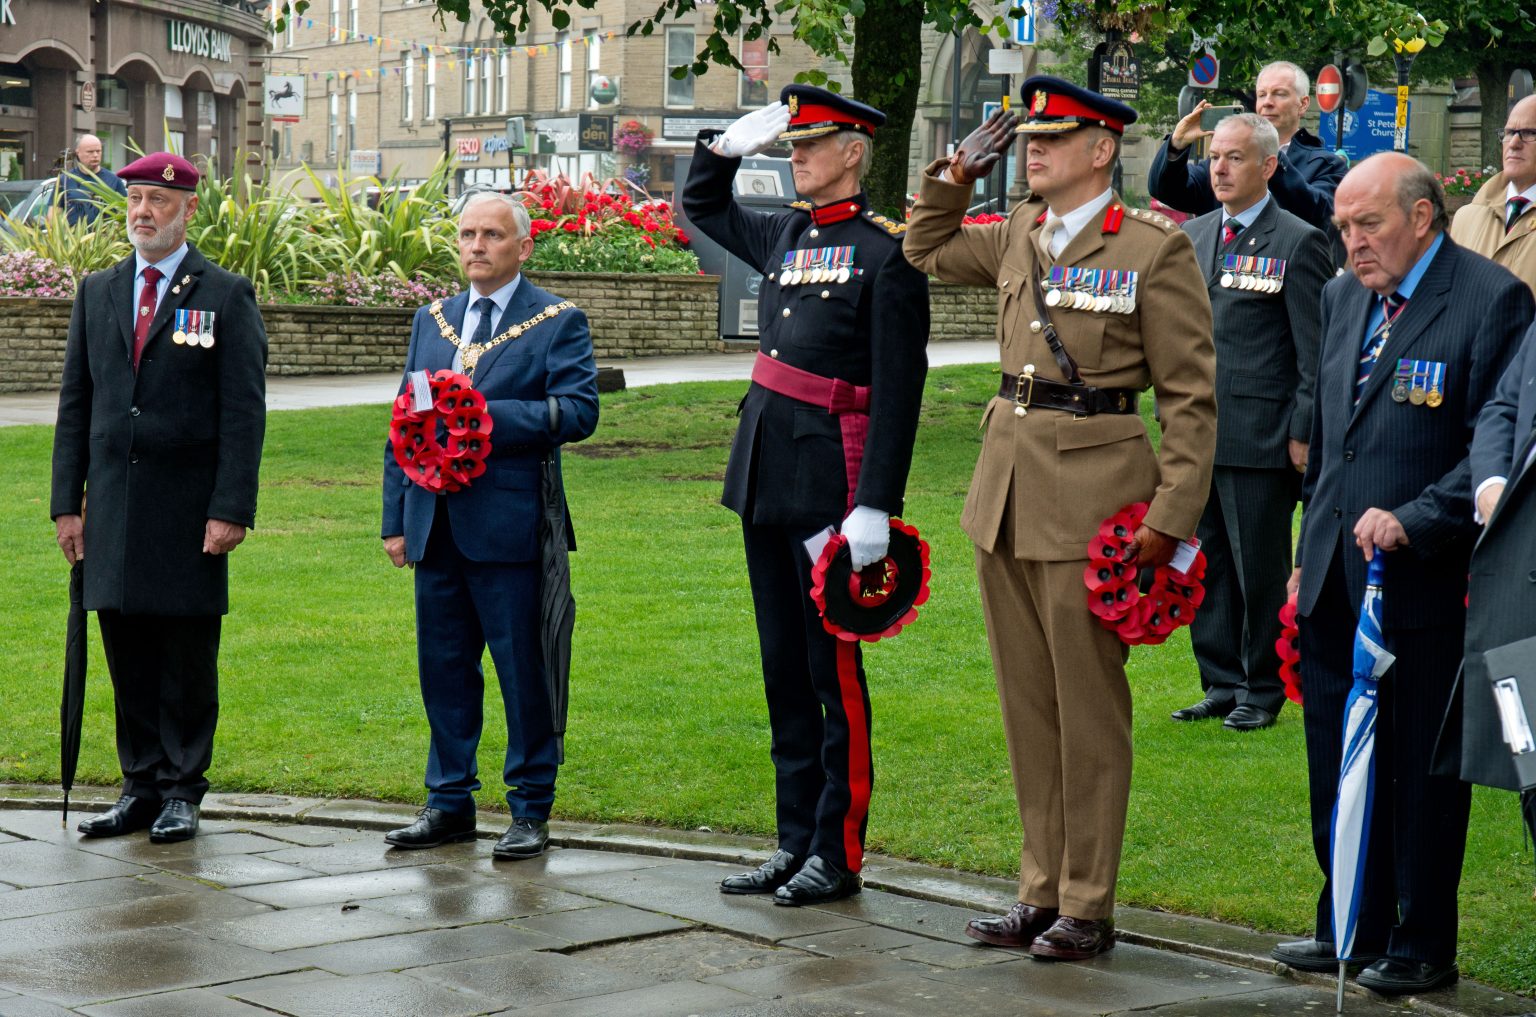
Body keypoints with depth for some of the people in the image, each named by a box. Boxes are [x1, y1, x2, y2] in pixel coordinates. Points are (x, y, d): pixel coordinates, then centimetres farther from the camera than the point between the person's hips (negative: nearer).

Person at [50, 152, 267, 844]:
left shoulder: (226, 296, 0)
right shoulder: (97, 293, 12)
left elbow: (245, 412, -5)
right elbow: (75, 404, 13)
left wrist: (231, 509, -13)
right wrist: (67, 502, 6)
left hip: (188, 509, -4)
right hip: (113, 508, 4)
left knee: (188, 657, 3)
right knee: (127, 654, 8)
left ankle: (182, 792, 12)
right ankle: (140, 786, 18)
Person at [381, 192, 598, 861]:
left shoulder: (558, 323, 0)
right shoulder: (431, 321, 17)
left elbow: (578, 411, -14)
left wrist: (486, 415, -22)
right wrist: (395, 518, 12)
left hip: (510, 525, -5)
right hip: (436, 527, 6)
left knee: (524, 671, 0)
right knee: (443, 667, 11)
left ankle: (531, 809, 9)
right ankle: (450, 801, 21)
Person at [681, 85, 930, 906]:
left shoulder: (887, 252, -9)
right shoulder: (784, 234, 12)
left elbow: (898, 389, -13)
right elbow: (700, 203, 32)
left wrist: (878, 506, -19)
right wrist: (736, 138, 14)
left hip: (832, 481, -8)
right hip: (765, 476, 8)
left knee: (835, 670, -1)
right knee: (784, 667, 12)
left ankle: (839, 853, 7)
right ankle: (796, 842, 20)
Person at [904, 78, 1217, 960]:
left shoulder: (1155, 250, -8)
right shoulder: (1018, 238, 10)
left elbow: (1192, 397, -8)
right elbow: (927, 250, 30)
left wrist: (1172, 517, -14)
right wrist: (957, 174, 13)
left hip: (1090, 499, -6)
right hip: (1007, 489, 6)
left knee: (1089, 709, 1)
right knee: (1027, 706, 11)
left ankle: (1088, 909, 10)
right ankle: (1043, 892, 21)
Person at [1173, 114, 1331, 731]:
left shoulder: (1299, 244, -6)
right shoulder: (1192, 236, 13)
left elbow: (1315, 351, -7)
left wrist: (1302, 433, -11)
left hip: (1261, 441, -6)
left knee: (1260, 569, 1)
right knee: (1206, 564, 11)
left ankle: (1262, 691, 13)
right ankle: (1221, 684, 21)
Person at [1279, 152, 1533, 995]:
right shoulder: (1342, 298, 13)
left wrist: (1412, 522, -21)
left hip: (1425, 585, -7)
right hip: (1336, 580, 7)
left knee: (1422, 768, 3)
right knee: (1337, 766, 13)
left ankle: (1421, 946, 15)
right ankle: (1350, 924, 27)